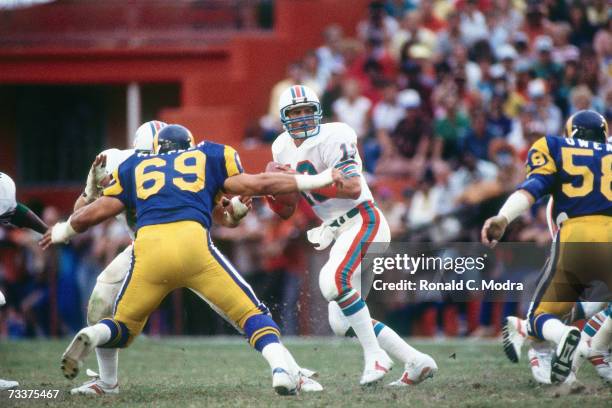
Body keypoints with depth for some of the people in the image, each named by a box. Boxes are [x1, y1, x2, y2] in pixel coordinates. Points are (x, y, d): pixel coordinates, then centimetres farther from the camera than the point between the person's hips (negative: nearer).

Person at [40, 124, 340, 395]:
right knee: (250, 313, 7)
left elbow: (92, 214, 26)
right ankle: (281, 368, -18)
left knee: (123, 328, 20)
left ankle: (90, 336, -12)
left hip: (148, 249, 2)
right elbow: (256, 184, 19)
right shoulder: (209, 157, 26)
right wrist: (318, 180, 27)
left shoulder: (134, 168, 30)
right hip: (193, 242, -2)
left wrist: (60, 232, 46)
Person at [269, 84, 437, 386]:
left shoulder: (332, 138, -13)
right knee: (342, 323, 6)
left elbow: (353, 188, -25)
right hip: (341, 234, 9)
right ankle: (415, 361, 9)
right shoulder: (283, 149, 10)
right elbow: (286, 212, 15)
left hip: (363, 222, -9)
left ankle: (375, 354, -23)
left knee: (333, 280, -33)